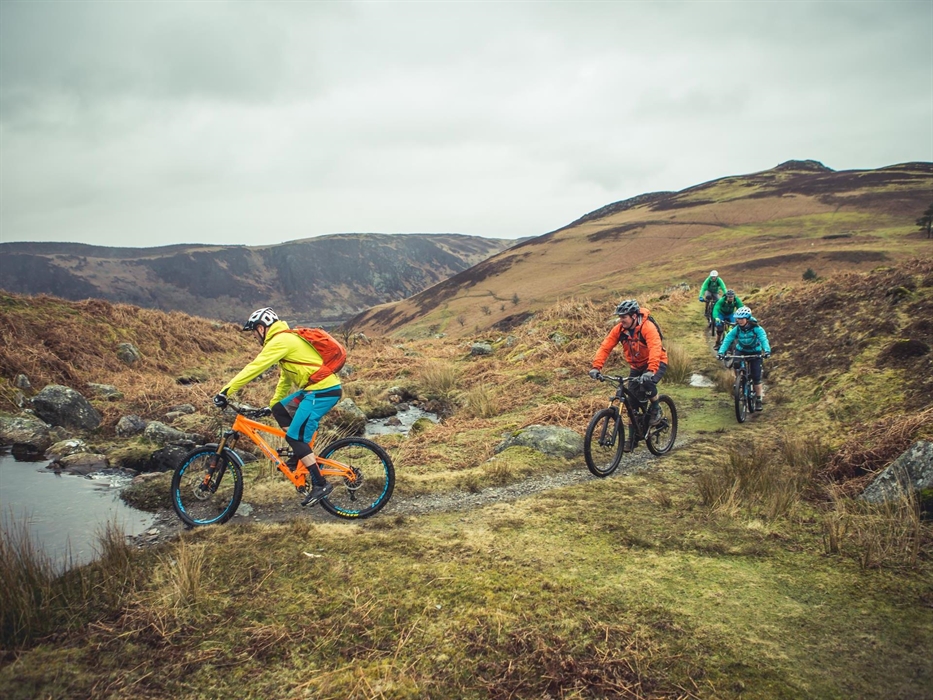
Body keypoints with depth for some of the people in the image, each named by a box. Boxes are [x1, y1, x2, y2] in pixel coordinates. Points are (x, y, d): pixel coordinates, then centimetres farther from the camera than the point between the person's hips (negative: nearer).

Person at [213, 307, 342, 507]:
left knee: (295, 436, -9)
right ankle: (300, 455, 18)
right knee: (279, 410, 15)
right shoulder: (286, 339, 20)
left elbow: (253, 368, -16)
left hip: (323, 391, -10)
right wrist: (272, 404, 37)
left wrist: (225, 391, -14)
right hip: (315, 388, 10)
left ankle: (320, 484, -6)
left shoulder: (280, 341, -11)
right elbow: (285, 378, 30)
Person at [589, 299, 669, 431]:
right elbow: (605, 347, -18)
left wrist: (651, 371, -54)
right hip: (637, 366, 5)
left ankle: (655, 409, -5)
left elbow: (655, 349, -41)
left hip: (656, 362, -5)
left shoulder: (647, 327, -28)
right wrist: (596, 367, -32)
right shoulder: (619, 329, -13)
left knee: (647, 382, -34)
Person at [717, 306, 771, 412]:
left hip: (755, 353, -2)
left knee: (756, 377, -5)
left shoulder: (756, 328, -23)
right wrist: (721, 352, -41)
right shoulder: (736, 329, -16)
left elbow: (764, 339, -35)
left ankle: (758, 400, 9)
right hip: (741, 351, 2)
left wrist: (767, 351, -54)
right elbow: (727, 339, -25)